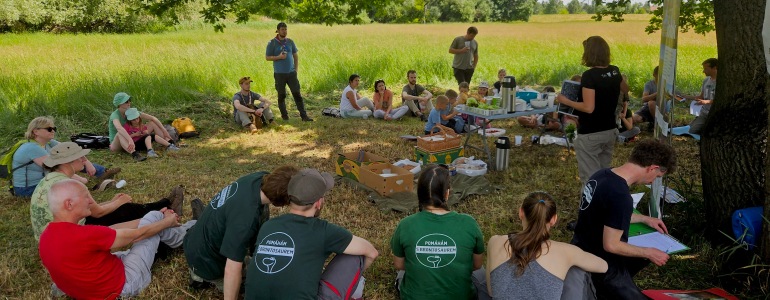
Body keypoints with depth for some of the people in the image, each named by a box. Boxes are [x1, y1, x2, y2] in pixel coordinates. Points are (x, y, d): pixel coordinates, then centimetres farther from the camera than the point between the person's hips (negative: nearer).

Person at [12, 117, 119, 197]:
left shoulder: (49, 143, -1)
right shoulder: (32, 148, -27)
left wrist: (87, 163, -15)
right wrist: (80, 179, -29)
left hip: (43, 179, 9)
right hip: (28, 189, -9)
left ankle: (103, 173, -4)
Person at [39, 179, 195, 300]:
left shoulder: (46, 237, -3)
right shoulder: (82, 234, -32)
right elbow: (136, 235, -18)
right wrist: (168, 221, 1)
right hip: (123, 286, -8)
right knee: (154, 217, 3)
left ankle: (184, 236, 41)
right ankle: (187, 236, 30)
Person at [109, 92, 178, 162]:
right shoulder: (115, 115, -23)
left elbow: (152, 118, -6)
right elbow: (119, 128, -46)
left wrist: (164, 130, -13)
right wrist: (130, 140, -60)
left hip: (133, 139, 6)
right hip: (116, 145, -6)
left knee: (153, 123, -5)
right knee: (120, 133, -42)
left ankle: (170, 144, -21)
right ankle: (135, 154, -60)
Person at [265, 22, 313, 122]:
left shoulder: (290, 41, 8)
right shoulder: (272, 43, -2)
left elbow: (295, 56, 15)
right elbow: (267, 57, -2)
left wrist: (296, 69, 7)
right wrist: (279, 57, -17)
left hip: (291, 73, 2)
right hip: (279, 74, -2)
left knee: (297, 94, -3)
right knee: (281, 95, 6)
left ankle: (304, 115, -2)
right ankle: (284, 115, 19)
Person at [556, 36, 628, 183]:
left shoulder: (589, 75, -21)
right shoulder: (614, 72, 2)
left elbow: (588, 108, -25)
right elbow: (625, 90, 22)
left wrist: (566, 101, -13)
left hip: (590, 134, -8)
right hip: (610, 131, 8)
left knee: (590, 177, 2)